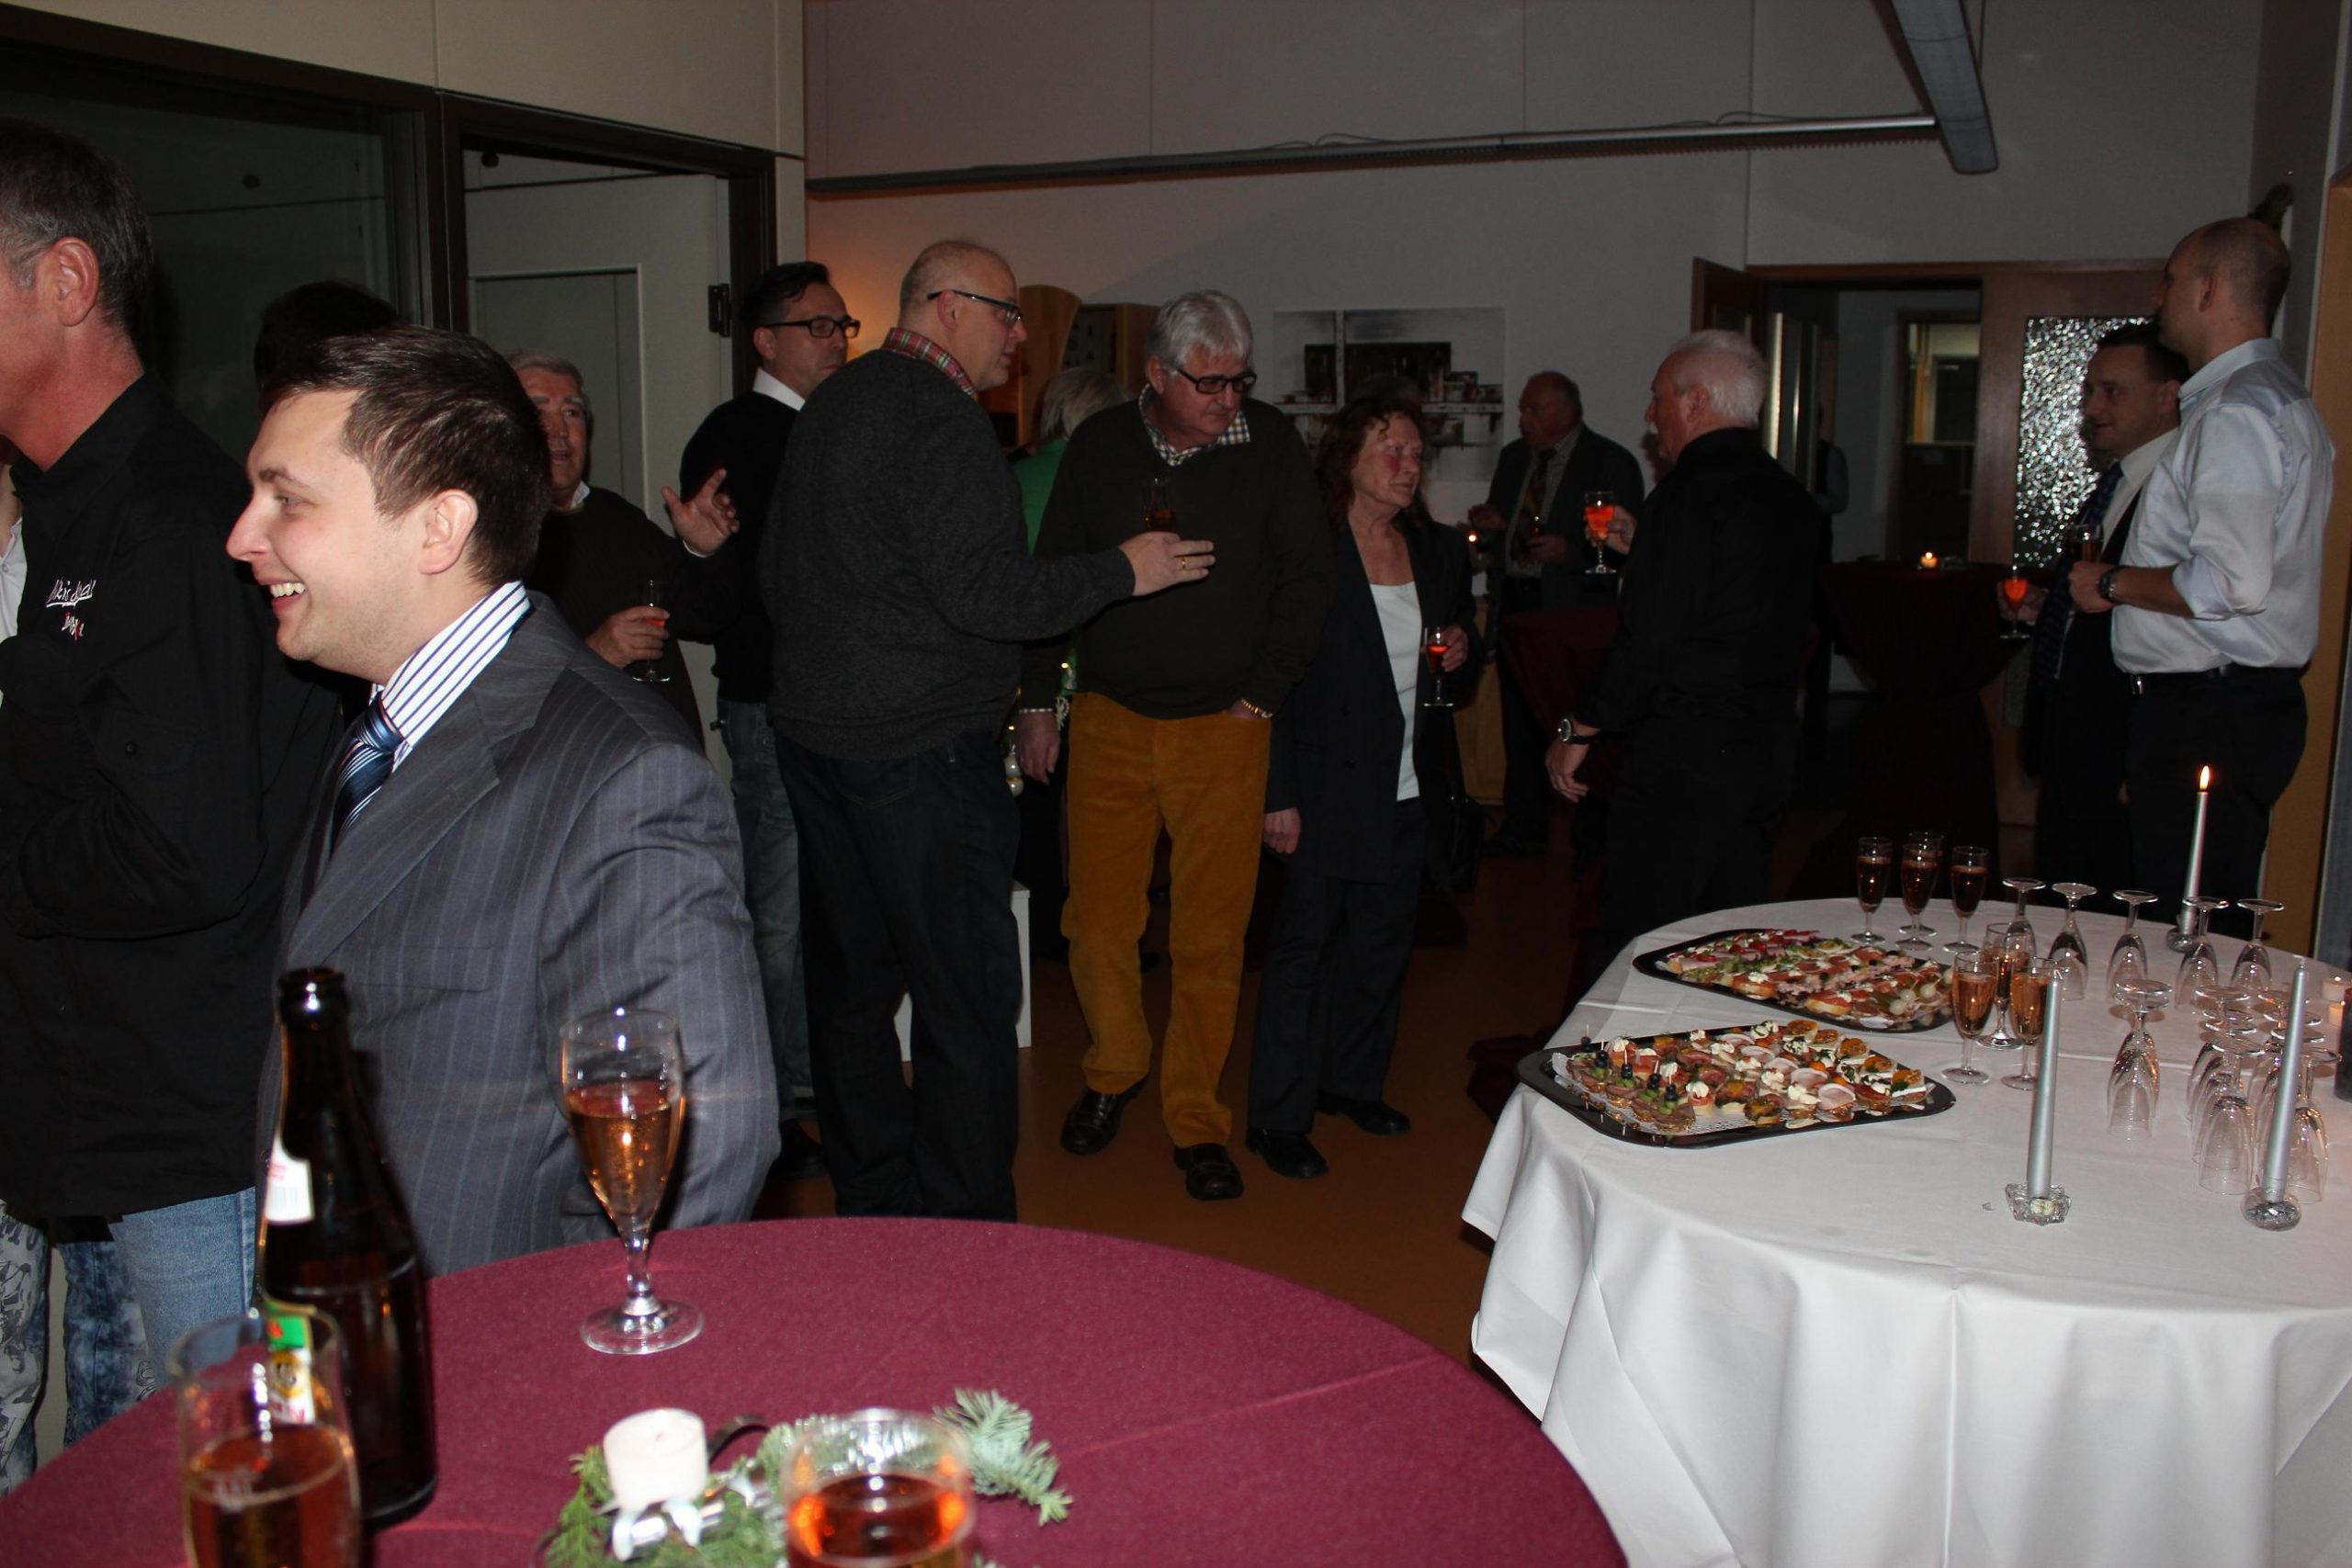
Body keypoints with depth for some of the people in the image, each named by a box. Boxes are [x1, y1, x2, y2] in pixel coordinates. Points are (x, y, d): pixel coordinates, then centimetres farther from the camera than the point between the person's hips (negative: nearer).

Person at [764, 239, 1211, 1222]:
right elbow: (983, 592, -22)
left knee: (851, 981, 15)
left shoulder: (830, 405, 14)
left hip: (814, 732, 10)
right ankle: (964, 1227, 7)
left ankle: (868, 1200, 27)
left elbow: (776, 576, 20)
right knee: (967, 1000, -1)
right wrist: (1121, 572, -11)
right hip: (924, 747, -10)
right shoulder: (941, 419, -14)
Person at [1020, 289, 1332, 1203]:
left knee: (1211, 936, 1)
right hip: (1109, 722, 1)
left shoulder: (1271, 445, -1)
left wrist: (1265, 692, 0)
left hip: (1223, 727, -1)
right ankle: (1114, 1073, 30)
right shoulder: (1099, 448, 3)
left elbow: (1307, 574, 4)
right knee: (1098, 920, 4)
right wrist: (1036, 701, 8)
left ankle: (1196, 1120, 16)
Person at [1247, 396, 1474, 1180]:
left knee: (1382, 942, 14)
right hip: (1330, 785, -6)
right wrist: (1278, 796, -15)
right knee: (1305, 943, 0)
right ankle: (1279, 1117, 10)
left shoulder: (1439, 550, 9)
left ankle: (1352, 1082, 31)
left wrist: (1462, 649, -1)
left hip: (1411, 786, 6)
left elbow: (1463, 632, 25)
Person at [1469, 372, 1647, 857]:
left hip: (1571, 604, -6)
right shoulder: (1512, 457, 14)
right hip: (1514, 601, 7)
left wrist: (1569, 549, -22)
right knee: (1519, 720, 12)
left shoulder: (1611, 463, -6)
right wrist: (1490, 522, 0)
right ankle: (1524, 825, 23)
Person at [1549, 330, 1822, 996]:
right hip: (1768, 747, 9)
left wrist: (1577, 731, -9)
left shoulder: (1690, 493, -16)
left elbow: (1647, 638, -20)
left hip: (1684, 752, -9)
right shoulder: (1792, 498, 11)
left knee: (1628, 946, -2)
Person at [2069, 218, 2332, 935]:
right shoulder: (2276, 399, 19)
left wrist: (2113, 584, -10)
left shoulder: (2237, 411, -15)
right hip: (2243, 705, 11)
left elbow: (2231, 584, -25)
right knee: (2212, 936, 14)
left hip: (2210, 714, -11)